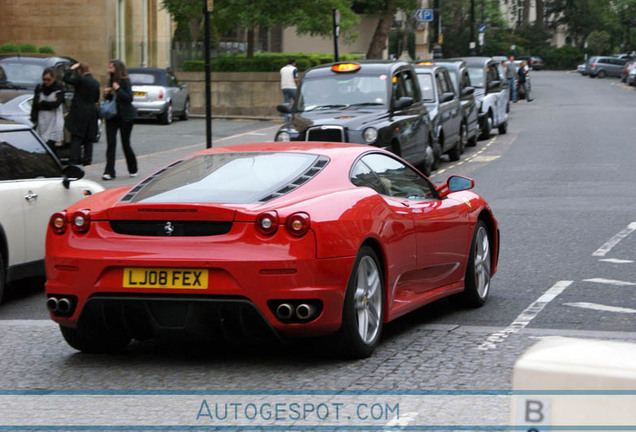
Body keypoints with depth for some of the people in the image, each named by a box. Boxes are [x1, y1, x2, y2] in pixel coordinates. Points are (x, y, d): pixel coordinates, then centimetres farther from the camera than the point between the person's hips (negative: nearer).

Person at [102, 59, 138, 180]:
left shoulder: (125, 81, -11)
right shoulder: (111, 81, 9)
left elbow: (129, 98, -18)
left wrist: (118, 89, -23)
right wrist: (106, 93, -3)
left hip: (125, 117, -5)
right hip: (112, 116, 5)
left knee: (125, 143, 5)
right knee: (111, 143, -4)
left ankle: (133, 169, 26)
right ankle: (109, 172, -7)